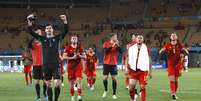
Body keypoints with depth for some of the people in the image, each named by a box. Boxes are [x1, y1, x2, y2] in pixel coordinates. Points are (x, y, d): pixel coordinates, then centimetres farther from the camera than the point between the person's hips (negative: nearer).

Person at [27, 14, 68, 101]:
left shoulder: (58, 38, 5)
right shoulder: (42, 39, 8)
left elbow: (66, 31, -6)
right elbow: (31, 32, 2)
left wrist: (65, 21, -22)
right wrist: (29, 22, -13)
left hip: (56, 65, -2)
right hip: (46, 65, 2)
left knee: (57, 83, -12)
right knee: (48, 85, 8)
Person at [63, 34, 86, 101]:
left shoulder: (80, 47, 6)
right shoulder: (68, 48, 0)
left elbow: (84, 56, 8)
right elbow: (64, 57, -8)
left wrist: (80, 56, -13)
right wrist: (72, 57, -17)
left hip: (78, 66, 0)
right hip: (70, 67, 0)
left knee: (79, 80, -14)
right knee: (71, 82, 4)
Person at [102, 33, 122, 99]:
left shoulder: (117, 44, 4)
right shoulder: (106, 43, -1)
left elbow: (120, 51, -8)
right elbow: (106, 50, -18)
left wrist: (118, 45, -20)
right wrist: (112, 46, -24)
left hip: (114, 64, 1)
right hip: (106, 63, -1)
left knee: (114, 78, -3)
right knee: (105, 78, -1)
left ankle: (114, 94, 3)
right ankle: (105, 90, 26)